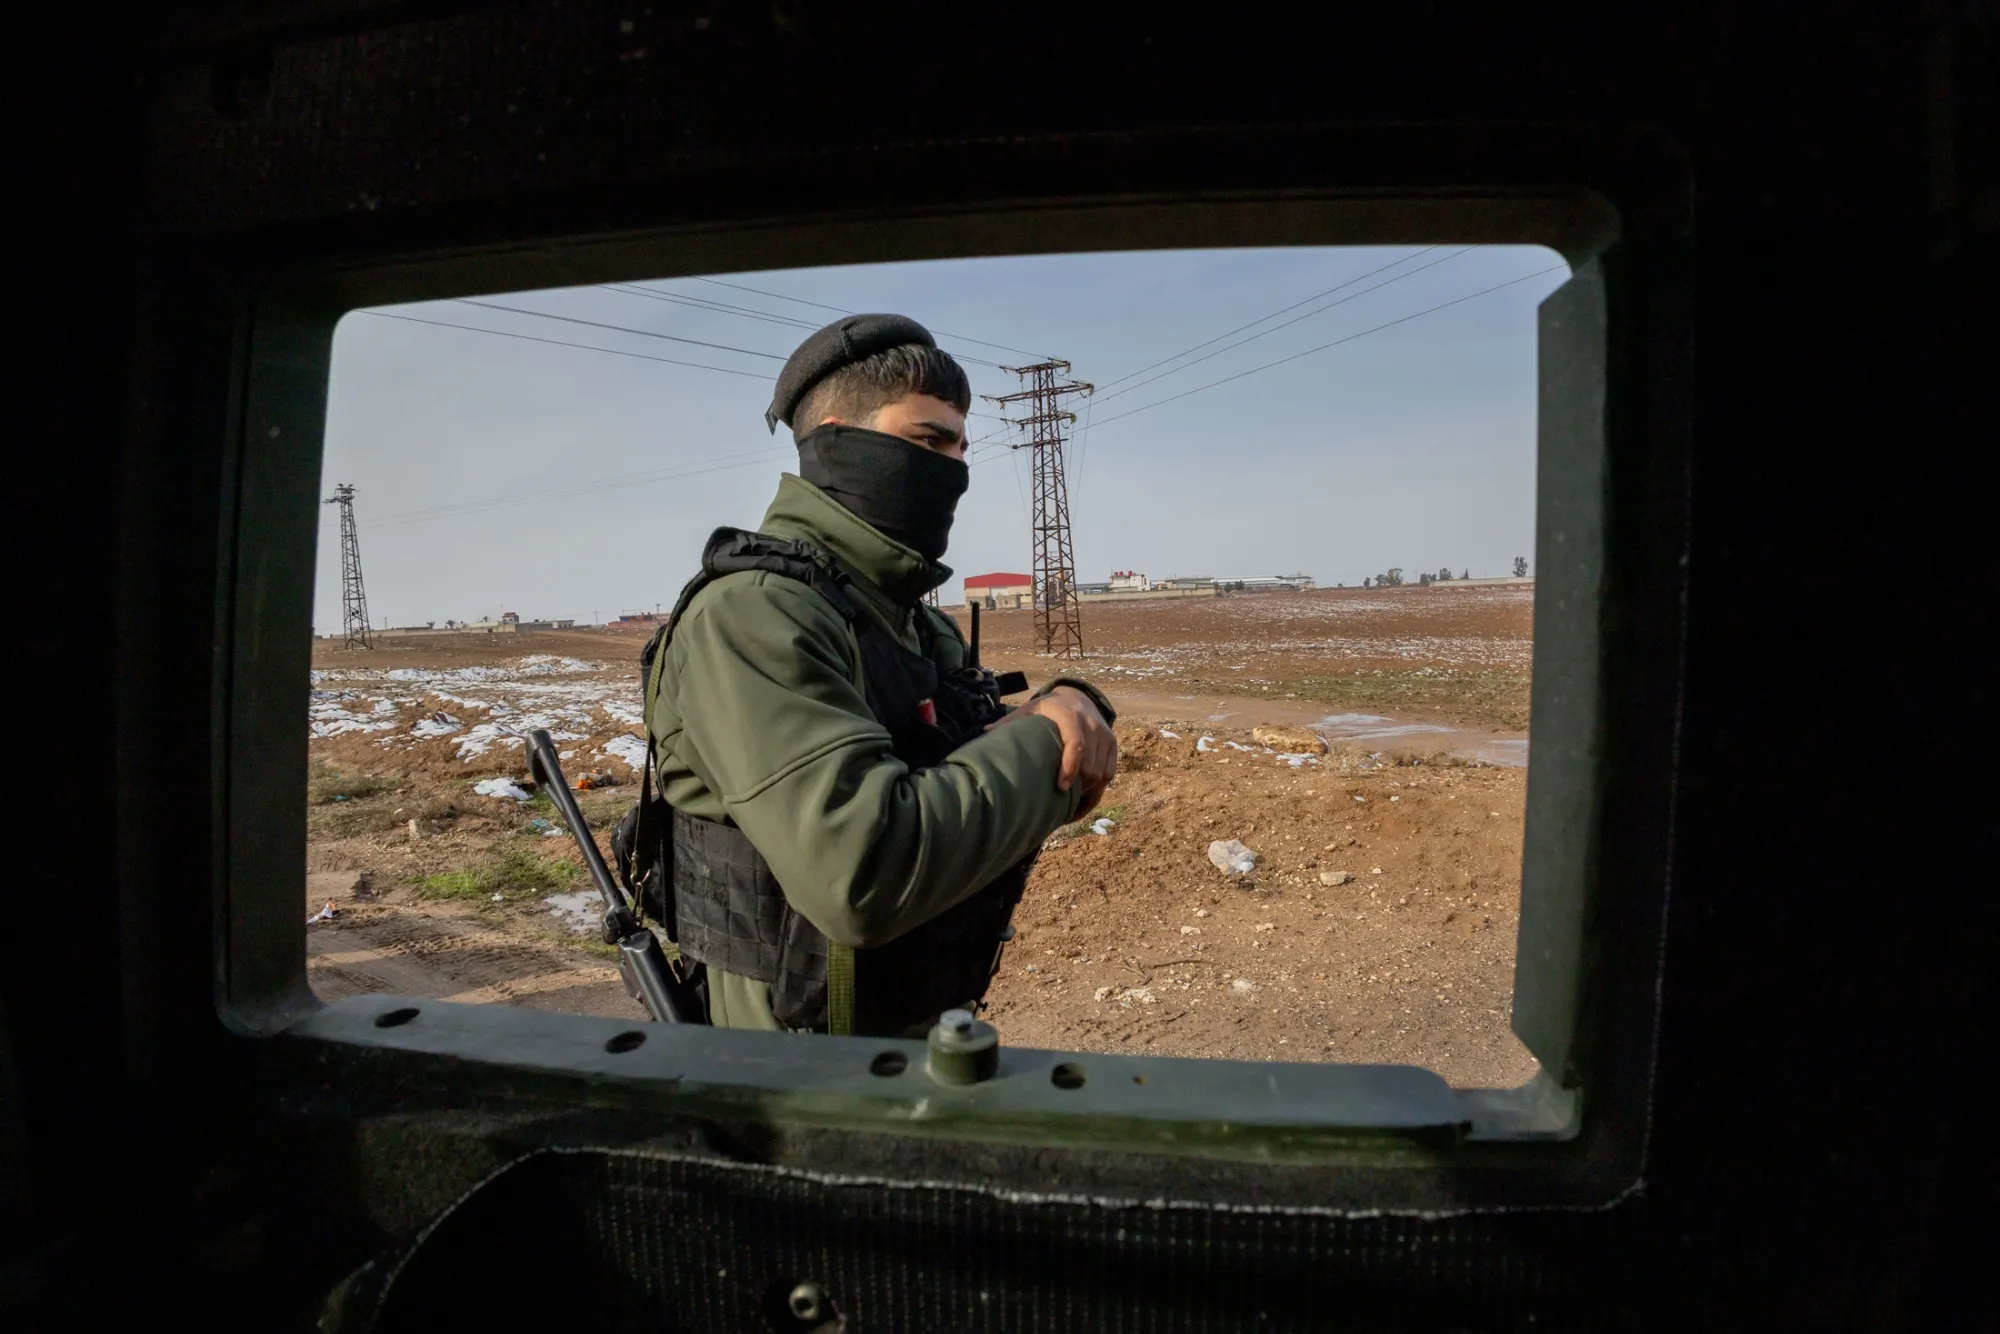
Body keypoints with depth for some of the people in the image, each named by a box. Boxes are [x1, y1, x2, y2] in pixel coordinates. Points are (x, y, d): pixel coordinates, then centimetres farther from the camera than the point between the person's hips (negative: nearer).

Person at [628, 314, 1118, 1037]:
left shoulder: (923, 624, 5)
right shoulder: (750, 613, -23)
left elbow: (1021, 786, 8)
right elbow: (863, 873, -35)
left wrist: (1070, 708, -14)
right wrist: (1043, 743, -22)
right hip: (810, 1066, -8)